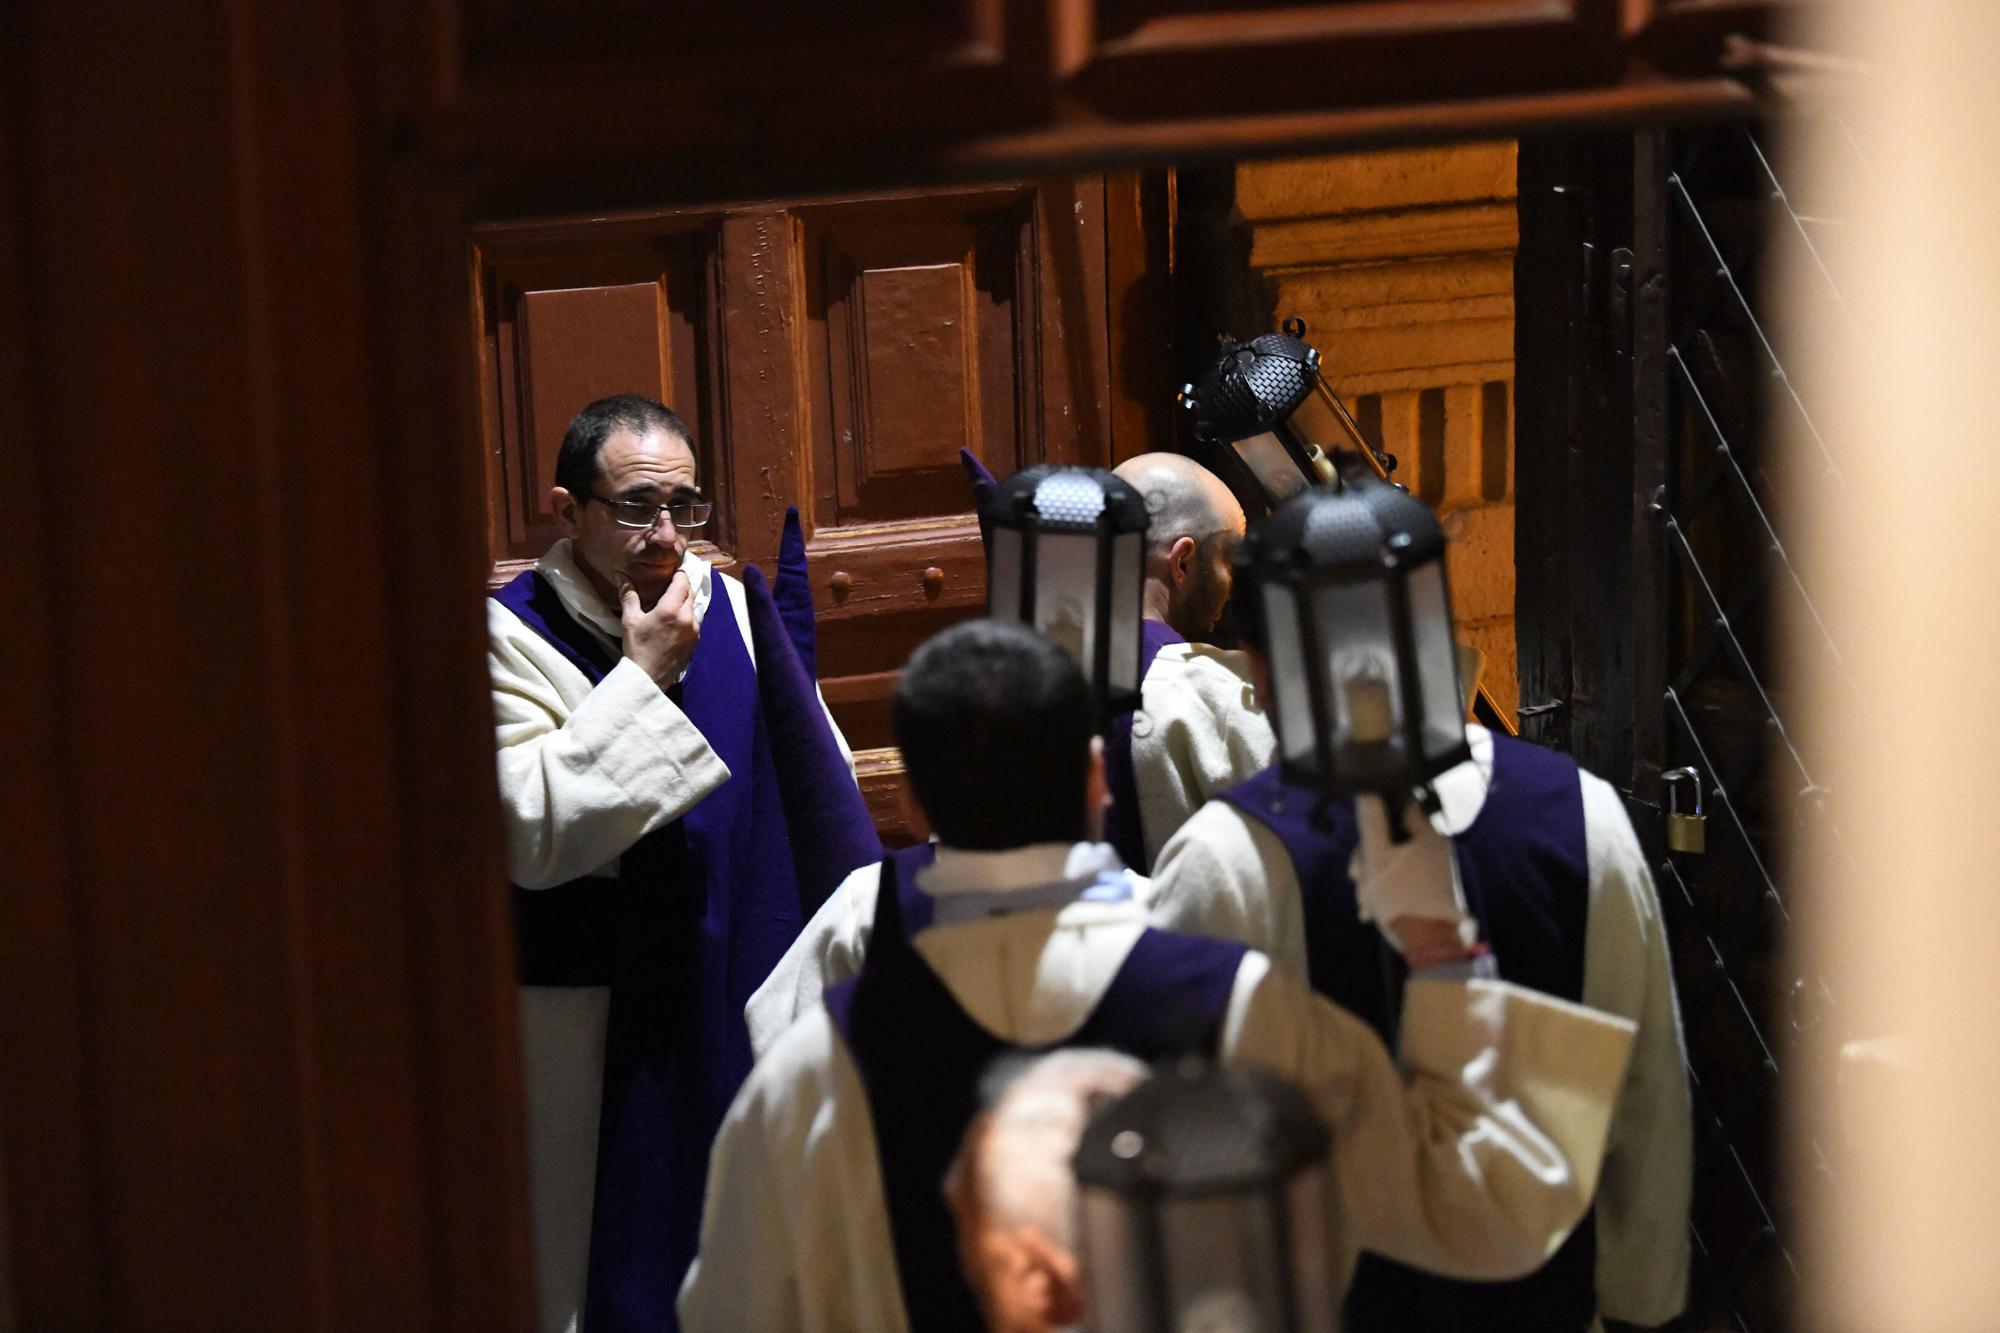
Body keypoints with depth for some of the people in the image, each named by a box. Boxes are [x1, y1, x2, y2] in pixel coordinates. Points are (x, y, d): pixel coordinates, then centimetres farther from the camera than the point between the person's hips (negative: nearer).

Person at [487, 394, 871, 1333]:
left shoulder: (736, 610, 5)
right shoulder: (511, 638, -9)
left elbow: (823, 788, 10)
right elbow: (529, 834, -22)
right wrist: (641, 677, -19)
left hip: (744, 997, 5)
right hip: (595, 1029, -4)